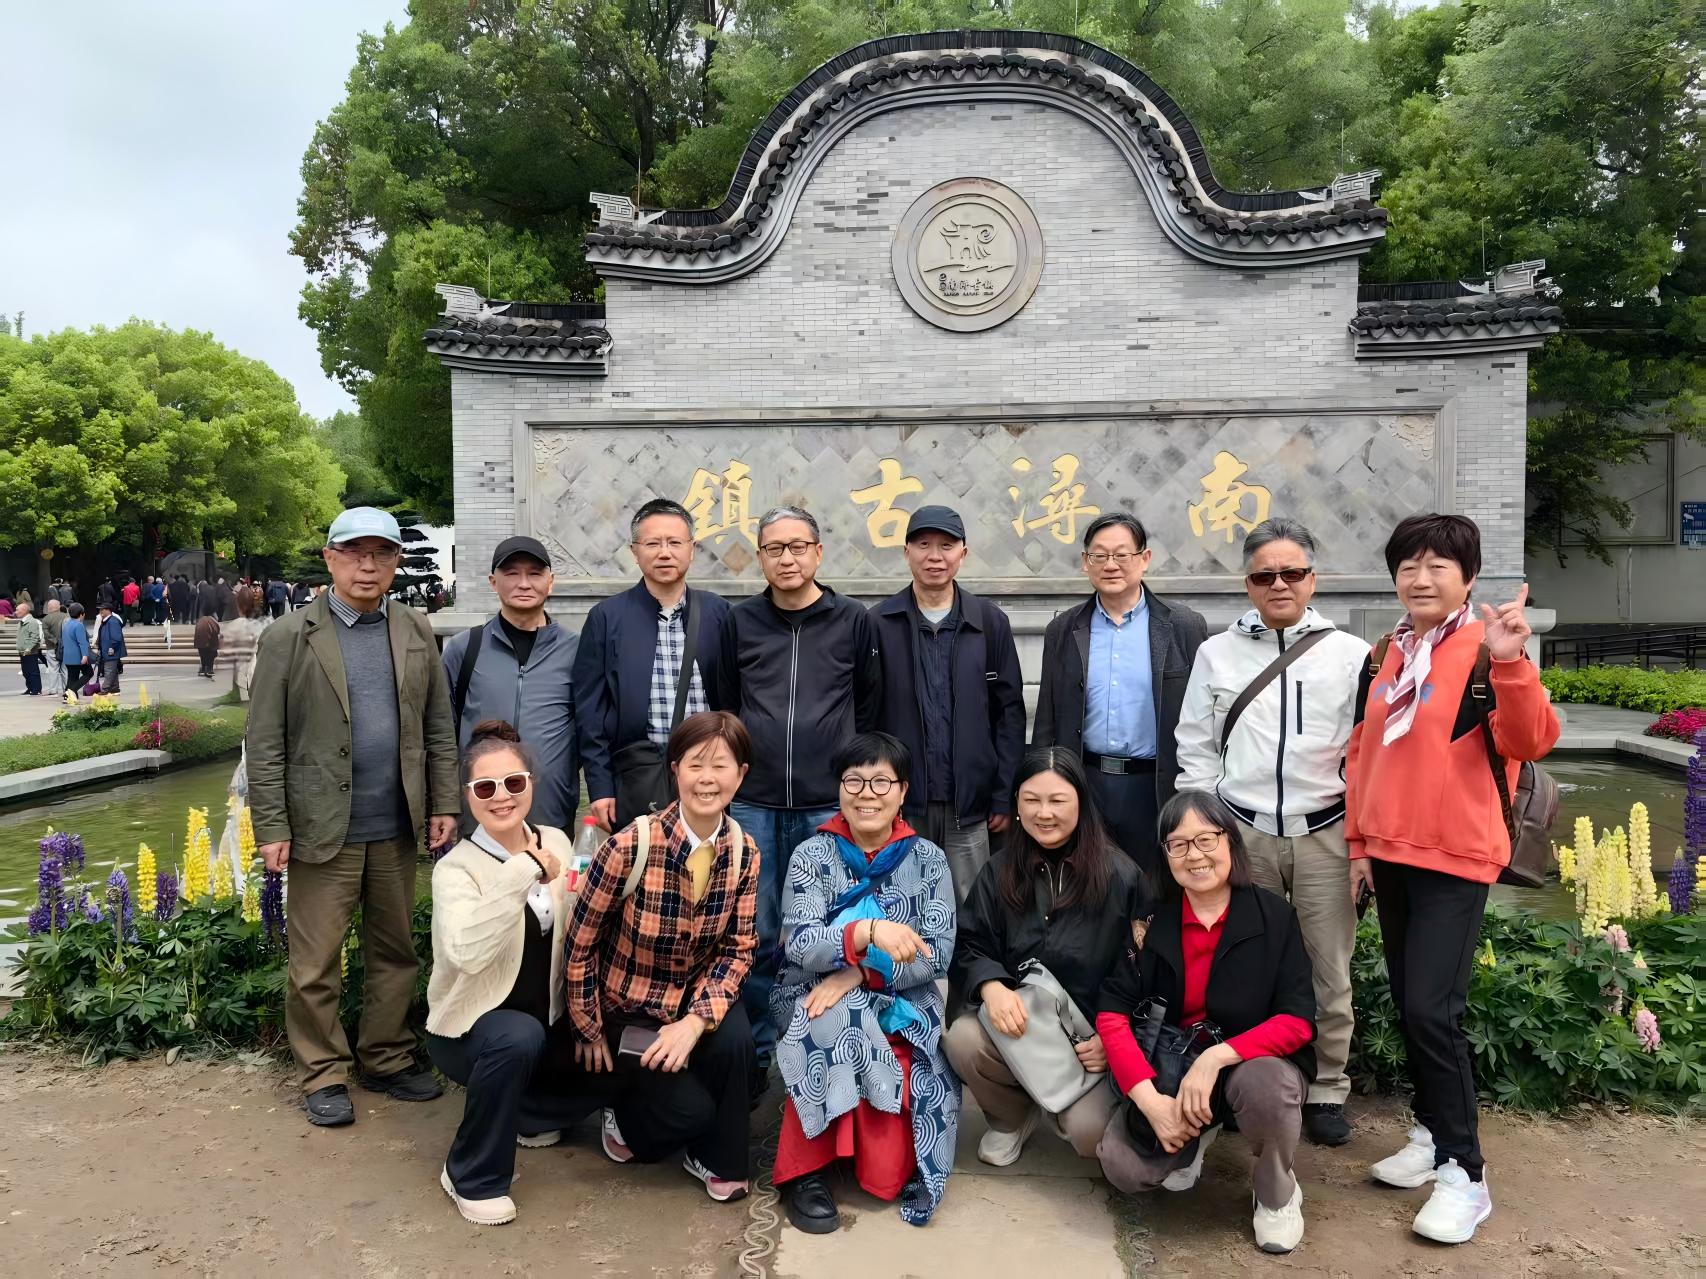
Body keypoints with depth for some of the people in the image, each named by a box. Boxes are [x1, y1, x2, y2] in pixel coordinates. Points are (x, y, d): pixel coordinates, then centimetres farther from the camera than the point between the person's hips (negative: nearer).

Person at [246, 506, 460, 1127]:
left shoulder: (416, 633, 8)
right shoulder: (287, 639, -3)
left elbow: (439, 729, 9)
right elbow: (266, 745, -5)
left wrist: (444, 804, 3)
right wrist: (272, 829, -8)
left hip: (397, 830, 4)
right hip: (323, 833, -3)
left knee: (396, 954, 14)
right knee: (315, 965, 5)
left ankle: (387, 1059, 29)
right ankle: (324, 1075, 22)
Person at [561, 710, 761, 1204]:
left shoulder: (743, 851, -12)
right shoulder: (632, 845, -26)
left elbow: (738, 948, -7)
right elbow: (580, 943, -15)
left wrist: (696, 1021, -21)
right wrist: (589, 1032, -6)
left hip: (695, 1000, 3)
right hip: (626, 1008, -3)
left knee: (734, 1039, -26)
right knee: (690, 1108, -17)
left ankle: (719, 1160, 3)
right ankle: (626, 1115, 20)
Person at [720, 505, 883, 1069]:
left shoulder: (854, 621, 2)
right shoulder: (739, 621, 6)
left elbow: (870, 706, 9)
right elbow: (725, 706, 13)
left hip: (829, 806, -1)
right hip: (752, 804, 1)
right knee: (756, 934, 6)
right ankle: (756, 1053, 22)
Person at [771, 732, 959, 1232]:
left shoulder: (928, 858, 0)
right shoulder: (812, 855, -3)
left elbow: (939, 954, -7)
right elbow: (798, 945, -16)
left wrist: (858, 974, -22)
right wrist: (869, 931, -35)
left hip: (902, 1008, 0)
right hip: (815, 1000, 0)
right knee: (838, 1018, -37)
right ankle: (804, 1166, -21)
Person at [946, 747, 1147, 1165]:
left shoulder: (1119, 875, -7)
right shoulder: (1000, 871, 2)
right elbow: (970, 946, 1)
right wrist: (991, 986, -21)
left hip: (1093, 1034, -2)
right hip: (1018, 1021, 3)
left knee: (1088, 1132, -25)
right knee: (962, 1039, -28)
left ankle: (1066, 1107, 16)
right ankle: (1012, 1117, 6)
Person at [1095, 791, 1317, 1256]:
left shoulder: (1274, 916, -9)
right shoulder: (1152, 920, -5)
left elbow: (1297, 1021, -15)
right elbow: (1112, 1013, -10)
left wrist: (1216, 1057, -29)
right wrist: (1150, 1099, -24)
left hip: (1254, 1063, -2)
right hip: (1171, 1072, 2)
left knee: (1265, 1084, -37)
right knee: (1124, 1166, -20)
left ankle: (1278, 1195, -2)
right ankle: (1195, 1136, 17)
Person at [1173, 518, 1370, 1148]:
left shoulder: (1351, 654, 3)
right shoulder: (1217, 653, 6)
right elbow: (1195, 750, 8)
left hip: (1325, 833, 0)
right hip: (1243, 832, 1)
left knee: (1329, 972, 6)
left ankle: (1326, 1090, 24)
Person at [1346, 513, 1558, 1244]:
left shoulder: (1484, 651, -9)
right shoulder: (1384, 658, 9)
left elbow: (1530, 743, -22)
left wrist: (1511, 664, -36)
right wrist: (1360, 841, 13)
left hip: (1455, 856, -6)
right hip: (1391, 853, 6)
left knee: (1432, 1009, -10)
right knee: (1407, 1006, 13)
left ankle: (1464, 1173, 4)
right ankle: (1433, 1134, 28)